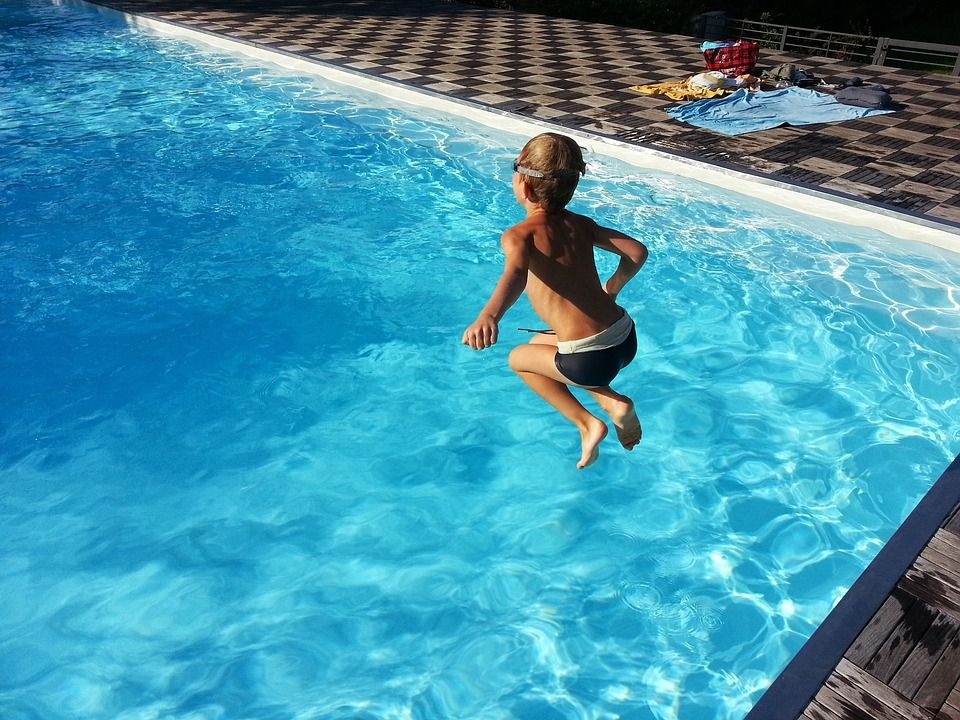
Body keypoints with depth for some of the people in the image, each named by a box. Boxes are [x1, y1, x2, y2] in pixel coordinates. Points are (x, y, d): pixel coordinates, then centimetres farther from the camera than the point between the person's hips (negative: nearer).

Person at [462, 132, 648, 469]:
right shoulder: (581, 225, 8)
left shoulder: (518, 236, -9)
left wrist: (489, 315, -50)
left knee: (519, 358, 21)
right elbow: (637, 251, 4)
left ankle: (587, 423, 13)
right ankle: (614, 402, 16)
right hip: (626, 340, 7)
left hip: (591, 360, -6)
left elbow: (516, 272, -32)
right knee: (541, 342, 31)